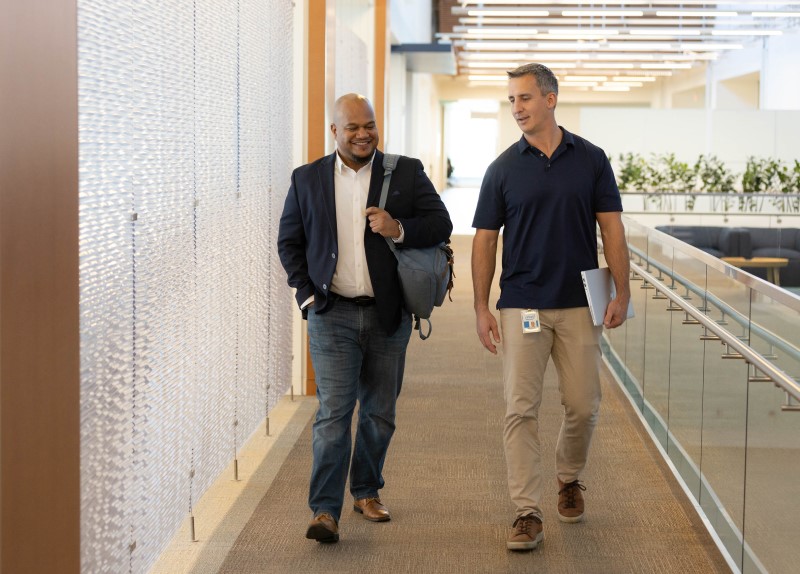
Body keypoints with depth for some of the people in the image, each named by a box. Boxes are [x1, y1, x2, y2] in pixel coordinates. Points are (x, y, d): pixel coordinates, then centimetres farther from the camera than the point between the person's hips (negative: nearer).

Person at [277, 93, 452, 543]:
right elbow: (289, 241, 11)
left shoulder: (407, 173, 3)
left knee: (380, 412, 11)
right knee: (333, 412, -10)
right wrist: (307, 294, -1)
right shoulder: (307, 179, 5)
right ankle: (326, 511, -10)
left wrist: (400, 230, -18)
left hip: (388, 315, 2)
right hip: (333, 315, -1)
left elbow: (441, 224, 0)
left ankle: (367, 491, 30)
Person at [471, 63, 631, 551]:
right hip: (522, 306, 0)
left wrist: (622, 294, -5)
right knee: (521, 410, -5)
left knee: (584, 406, 6)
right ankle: (528, 514, -1)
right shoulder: (503, 169, 1)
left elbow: (612, 229, 2)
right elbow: (485, 240, 2)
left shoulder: (591, 160, 2)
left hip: (579, 305, 1)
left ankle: (570, 478, 34)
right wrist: (481, 308, -4)